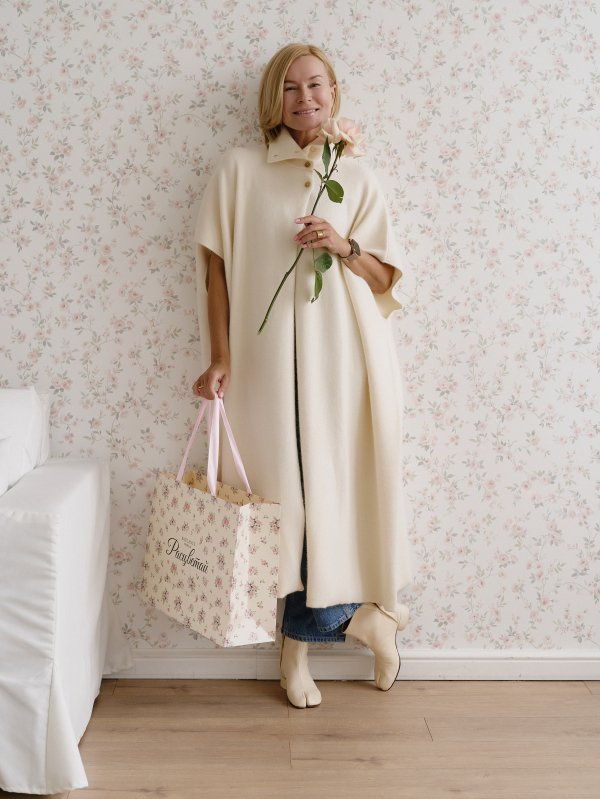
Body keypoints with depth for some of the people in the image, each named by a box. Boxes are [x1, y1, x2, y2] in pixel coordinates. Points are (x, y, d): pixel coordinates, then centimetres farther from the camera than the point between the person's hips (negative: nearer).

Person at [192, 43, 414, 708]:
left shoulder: (357, 178, 11)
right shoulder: (240, 169, 5)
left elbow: (385, 278, 12)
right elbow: (215, 267, 2)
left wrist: (345, 247, -8)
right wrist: (219, 359, -4)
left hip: (340, 356, 1)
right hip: (266, 357, -1)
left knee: (326, 486, 1)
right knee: (285, 489, 1)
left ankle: (298, 643, 19)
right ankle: (356, 615, 22)